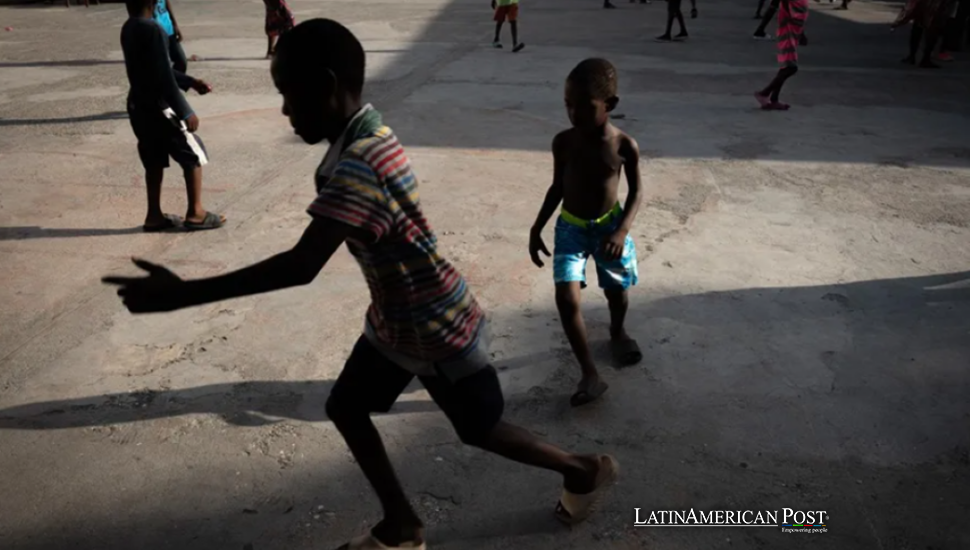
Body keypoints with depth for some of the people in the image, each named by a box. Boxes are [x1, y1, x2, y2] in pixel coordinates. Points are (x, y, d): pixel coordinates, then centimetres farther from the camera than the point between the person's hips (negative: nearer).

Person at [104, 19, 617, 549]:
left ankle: (587, 470, 38)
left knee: (481, 431, 12)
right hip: (396, 320, 9)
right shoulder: (367, 142, 0)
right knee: (345, 407, 13)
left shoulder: (358, 166, -33)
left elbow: (301, 265, -40)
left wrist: (183, 293, -37)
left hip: (439, 332, -9)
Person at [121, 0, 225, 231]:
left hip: (138, 104, 9)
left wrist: (190, 82, 19)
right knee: (194, 154, 3)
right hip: (157, 106, -9)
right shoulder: (152, 29, -18)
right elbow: (164, 77, -21)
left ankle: (154, 216, 19)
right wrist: (185, 112, -19)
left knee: (154, 160, 15)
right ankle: (195, 213, 5)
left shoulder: (128, 29, 10)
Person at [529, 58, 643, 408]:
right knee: (566, 297, -14)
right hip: (571, 227, 0)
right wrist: (537, 228, 2)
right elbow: (558, 187, 3)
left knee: (617, 293, 14)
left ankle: (617, 332, 51)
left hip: (609, 226, 0)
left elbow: (635, 192, -4)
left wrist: (622, 230, -18)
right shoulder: (563, 142, -10)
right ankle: (590, 375, -7)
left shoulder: (624, 146, -14)